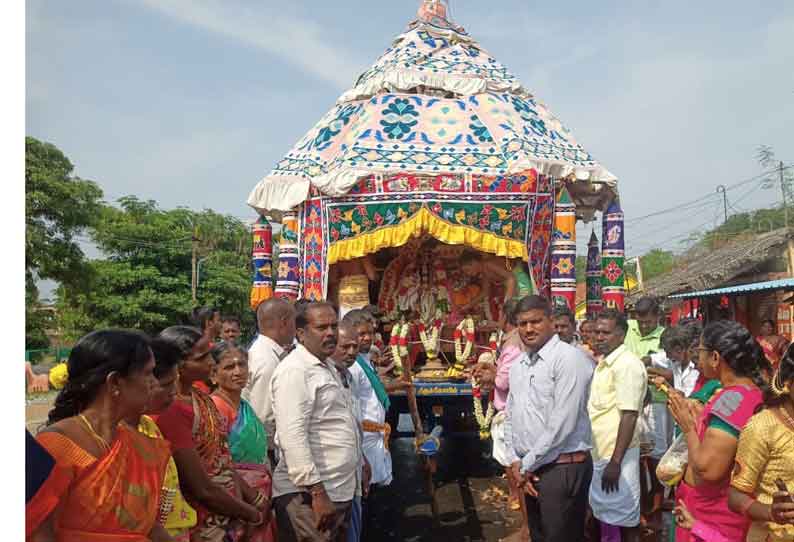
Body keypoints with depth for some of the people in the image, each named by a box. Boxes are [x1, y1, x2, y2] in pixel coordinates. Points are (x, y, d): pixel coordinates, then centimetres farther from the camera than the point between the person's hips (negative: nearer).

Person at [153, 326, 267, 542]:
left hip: (231, 513, 8)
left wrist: (256, 500, 0)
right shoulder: (171, 410, -23)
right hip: (208, 525, -8)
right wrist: (254, 514, -10)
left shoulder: (199, 396, 4)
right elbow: (203, 489, -22)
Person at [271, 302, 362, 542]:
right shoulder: (294, 370, -16)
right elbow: (292, 435, -23)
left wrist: (359, 463, 22)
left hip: (340, 489, 9)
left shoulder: (327, 365, 15)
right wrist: (317, 492, -24)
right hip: (310, 495, -9)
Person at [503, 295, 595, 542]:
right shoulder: (518, 365, 11)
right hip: (530, 471, 7)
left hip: (563, 468, -7)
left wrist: (527, 464, -12)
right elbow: (510, 417, 14)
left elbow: (563, 423, -19)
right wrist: (515, 462, 1)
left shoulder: (569, 358, -14)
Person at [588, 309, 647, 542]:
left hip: (616, 455, -8)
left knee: (626, 521, 5)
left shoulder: (627, 364, -16)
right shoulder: (603, 364, 11)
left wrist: (615, 462, -22)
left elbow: (629, 416, -21)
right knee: (606, 514, 18)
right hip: (598, 453, 8)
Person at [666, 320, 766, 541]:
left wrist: (689, 428, -16)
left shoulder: (733, 398, -25)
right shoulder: (752, 392, 4)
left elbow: (707, 469, -30)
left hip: (713, 520, -8)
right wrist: (696, 417, 5)